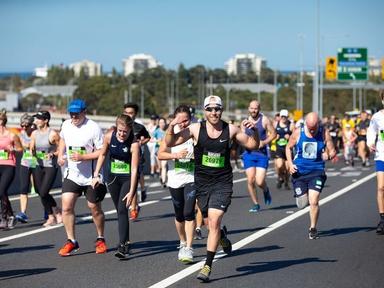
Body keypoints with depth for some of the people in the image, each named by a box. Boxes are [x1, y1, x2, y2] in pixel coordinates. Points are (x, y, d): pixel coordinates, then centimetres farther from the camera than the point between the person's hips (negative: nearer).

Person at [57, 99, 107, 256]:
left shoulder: (93, 128, -16)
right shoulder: (66, 125, 2)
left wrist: (82, 157, -25)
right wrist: (60, 155, 8)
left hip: (91, 176, -4)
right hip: (72, 174, 4)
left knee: (94, 208, 8)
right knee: (66, 206, -9)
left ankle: (100, 239, 29)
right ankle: (71, 242, 2)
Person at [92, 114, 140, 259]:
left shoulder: (134, 144, -22)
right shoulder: (109, 137, -10)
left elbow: (134, 169, -23)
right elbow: (102, 155, 7)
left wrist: (131, 191, -27)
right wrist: (96, 175, 1)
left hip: (128, 178, -5)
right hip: (113, 177, 5)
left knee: (122, 210, -17)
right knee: (119, 211, 12)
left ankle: (122, 246, -21)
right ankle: (126, 242, 24)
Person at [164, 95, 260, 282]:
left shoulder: (230, 130, -2)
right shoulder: (196, 129, -4)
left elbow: (252, 145, 10)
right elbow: (170, 143, -5)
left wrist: (254, 131, -10)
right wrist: (172, 126, -22)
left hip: (223, 182, -2)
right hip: (202, 182, 2)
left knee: (214, 222, -14)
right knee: (209, 223, 13)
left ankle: (207, 266, -10)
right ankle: (222, 236, 50)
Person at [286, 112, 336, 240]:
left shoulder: (324, 133, -6)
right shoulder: (298, 132, -4)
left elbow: (332, 151, -1)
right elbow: (288, 148, 9)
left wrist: (329, 155, -25)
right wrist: (290, 164, -5)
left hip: (317, 171, -2)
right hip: (299, 171, 2)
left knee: (313, 201, -14)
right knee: (302, 204, 7)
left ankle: (313, 229, 5)